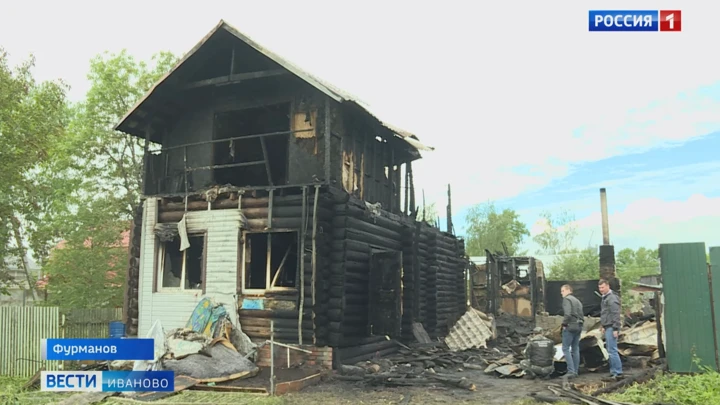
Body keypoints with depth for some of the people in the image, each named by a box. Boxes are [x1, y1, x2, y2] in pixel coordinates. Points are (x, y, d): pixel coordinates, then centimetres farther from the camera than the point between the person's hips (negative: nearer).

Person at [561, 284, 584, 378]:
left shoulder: (567, 299, -8)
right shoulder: (578, 301, 20)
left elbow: (567, 314, -20)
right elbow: (581, 315, 16)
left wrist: (564, 324, -11)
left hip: (570, 326, -9)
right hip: (579, 326, 9)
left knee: (566, 348, -5)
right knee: (575, 349, 11)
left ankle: (571, 371, -12)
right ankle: (575, 371, 13)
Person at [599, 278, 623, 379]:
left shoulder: (612, 298, -13)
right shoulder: (604, 298, 18)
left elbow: (616, 315, -18)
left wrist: (615, 329, -21)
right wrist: (603, 326, 22)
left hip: (611, 328, -10)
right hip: (607, 328, 10)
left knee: (612, 351, -10)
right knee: (611, 351, 11)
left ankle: (618, 373, -6)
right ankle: (613, 372, 15)